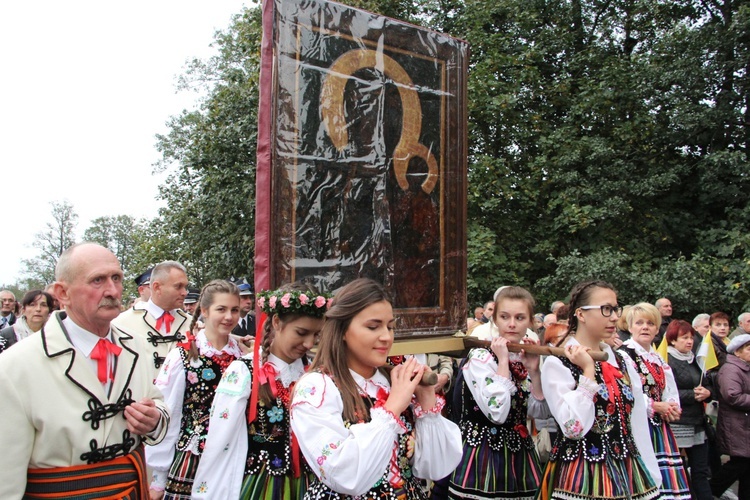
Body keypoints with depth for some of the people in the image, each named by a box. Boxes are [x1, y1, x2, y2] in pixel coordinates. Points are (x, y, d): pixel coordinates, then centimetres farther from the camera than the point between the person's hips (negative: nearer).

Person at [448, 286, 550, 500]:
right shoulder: (480, 357, -15)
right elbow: (497, 414, -26)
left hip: (520, 453, 6)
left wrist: (534, 371, -9)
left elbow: (541, 413, 2)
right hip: (484, 454, -6)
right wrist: (502, 361, -21)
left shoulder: (526, 358, 5)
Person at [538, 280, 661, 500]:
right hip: (580, 475, -6)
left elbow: (639, 427, 8)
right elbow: (574, 428, -22)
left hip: (626, 472, 6)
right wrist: (588, 371, -19)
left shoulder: (623, 362, 8)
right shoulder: (557, 363, -12)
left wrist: (650, 480, 6)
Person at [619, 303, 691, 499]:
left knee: (665, 479, 7)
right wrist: (655, 406, -13)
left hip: (659, 426, 8)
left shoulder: (659, 360, 19)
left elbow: (671, 393, 17)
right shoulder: (623, 355, -9)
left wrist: (671, 407, -4)